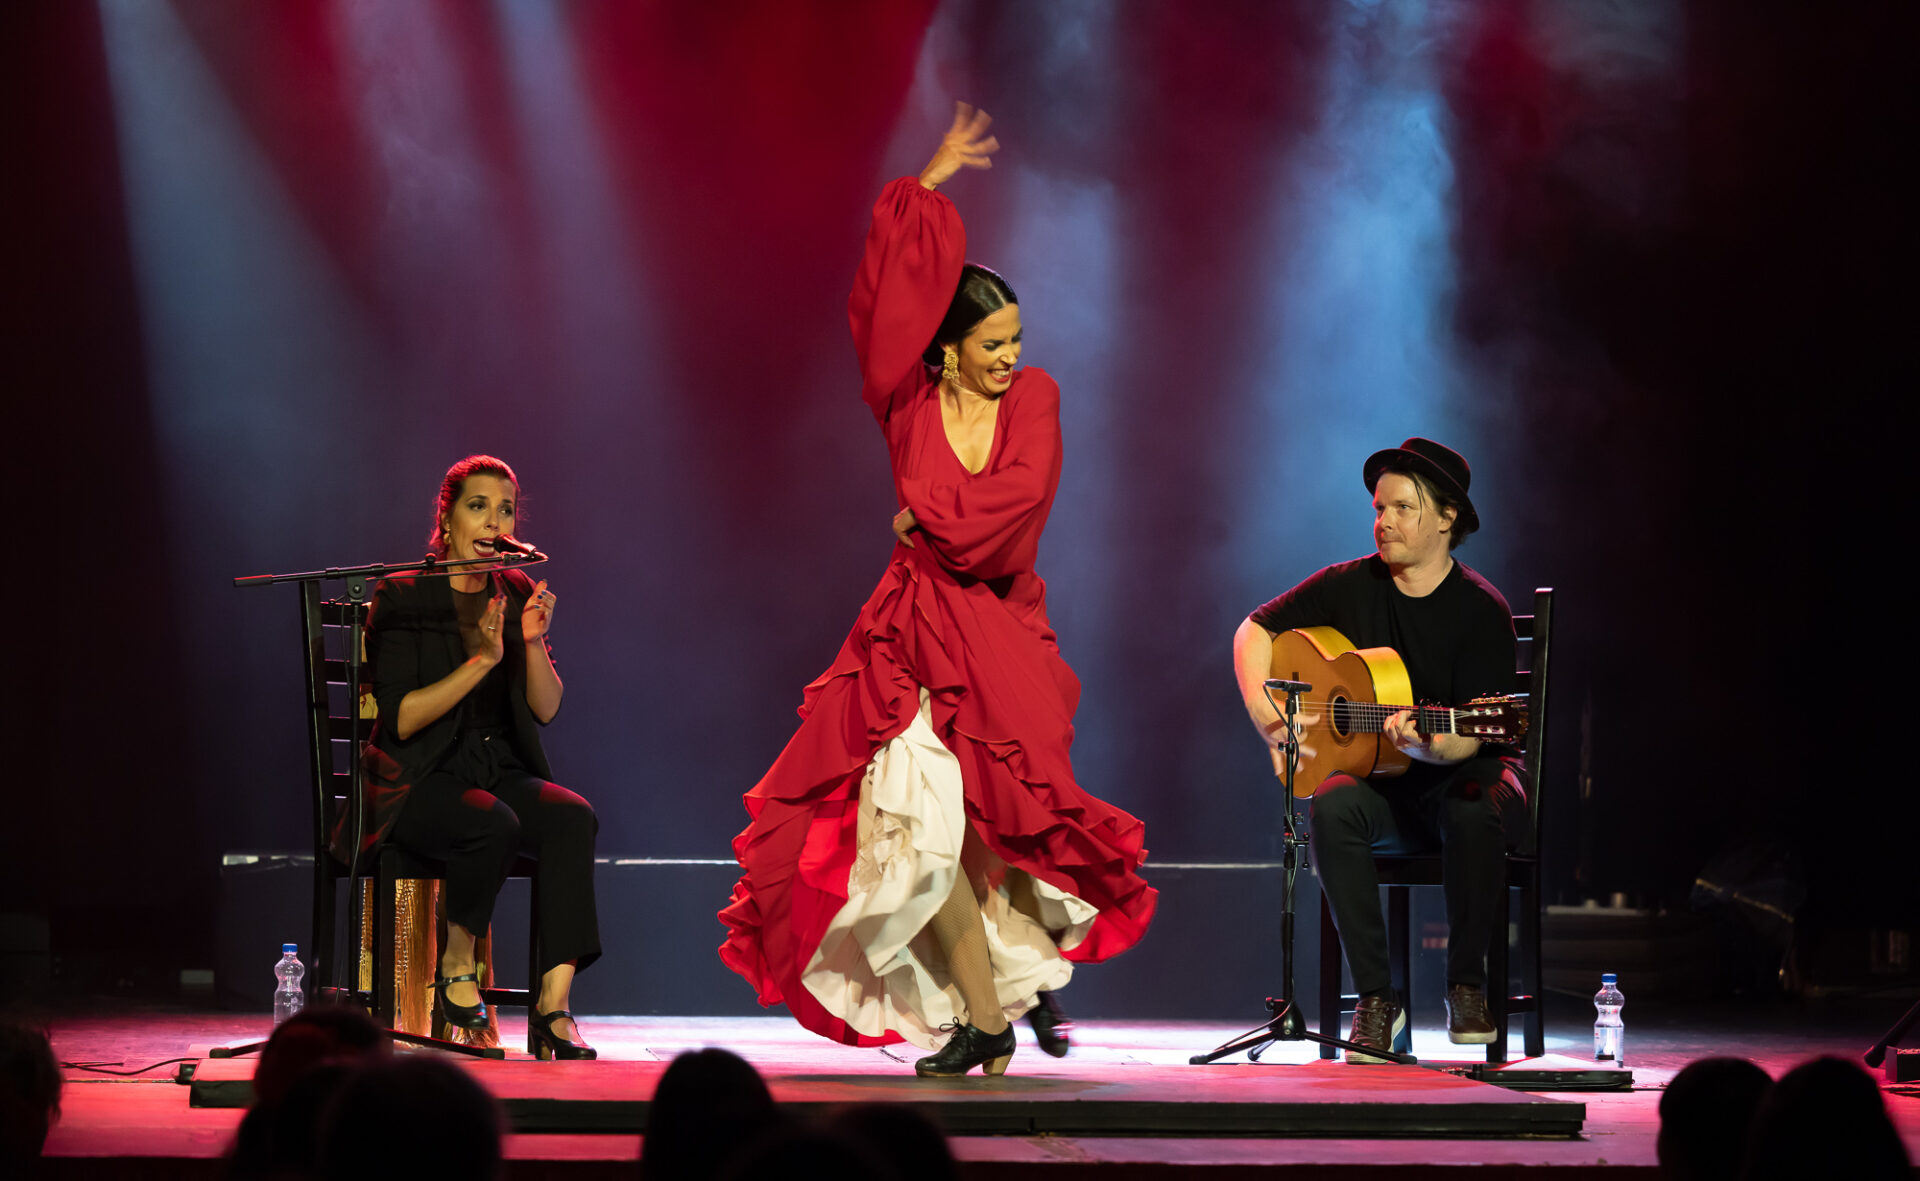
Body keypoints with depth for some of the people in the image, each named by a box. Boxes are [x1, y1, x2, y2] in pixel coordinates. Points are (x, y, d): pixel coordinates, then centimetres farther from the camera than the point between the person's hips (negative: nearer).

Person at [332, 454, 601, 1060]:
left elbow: (546, 709, 6)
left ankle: (554, 1007, -33)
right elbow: (401, 719, -14)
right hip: (415, 782, -5)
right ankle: (456, 968, -11)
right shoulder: (402, 596, -6)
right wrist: (482, 661, -21)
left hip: (500, 772, 5)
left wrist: (532, 642, -11)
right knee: (493, 824, -36)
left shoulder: (516, 594, 10)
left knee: (573, 817, -27)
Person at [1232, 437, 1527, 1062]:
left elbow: (1470, 736, -15)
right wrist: (1268, 719, -5)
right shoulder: (1350, 587, 2)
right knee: (1333, 807, -32)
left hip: (1464, 773, -3)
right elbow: (1255, 631, 11)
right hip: (1379, 781, 3)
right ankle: (1376, 997, -28)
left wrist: (1424, 745, -38)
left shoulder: (1481, 609, -9)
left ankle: (1466, 986, -20)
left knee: (1475, 812, -38)